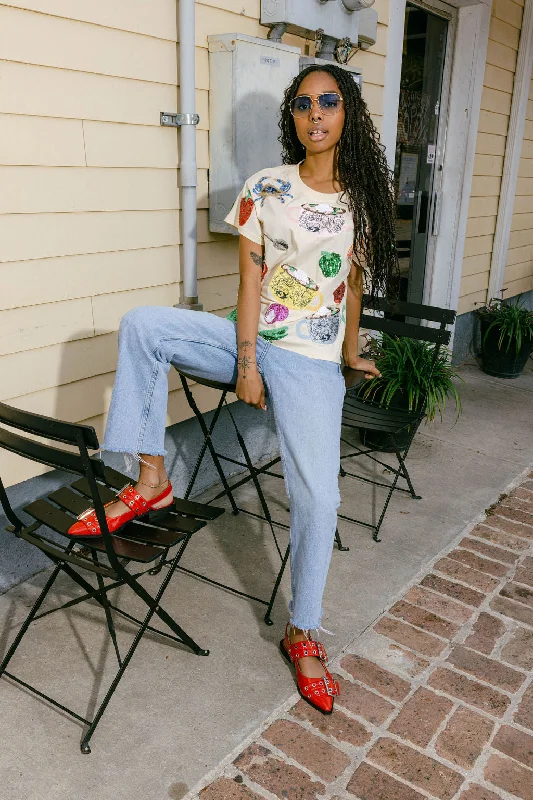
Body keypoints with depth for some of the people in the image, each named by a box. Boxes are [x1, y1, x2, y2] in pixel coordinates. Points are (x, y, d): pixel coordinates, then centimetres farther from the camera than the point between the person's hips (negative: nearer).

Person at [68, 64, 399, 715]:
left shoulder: (361, 198, 5)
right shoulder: (265, 189, -1)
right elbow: (250, 281, -5)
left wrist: (351, 352, 20)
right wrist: (246, 364, -12)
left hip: (311, 362, 0)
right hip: (252, 340, 1)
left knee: (318, 497, -11)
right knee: (141, 324, -22)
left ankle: (302, 632, 11)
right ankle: (150, 479, -14)